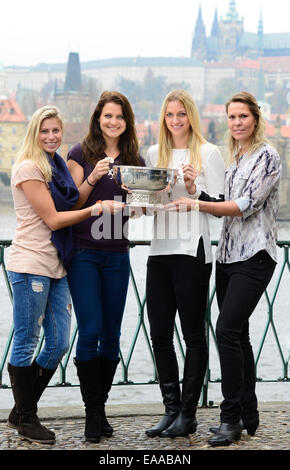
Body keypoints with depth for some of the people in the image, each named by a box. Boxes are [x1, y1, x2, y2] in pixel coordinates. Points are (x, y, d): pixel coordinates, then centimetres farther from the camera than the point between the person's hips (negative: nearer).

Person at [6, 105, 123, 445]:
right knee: (26, 342, 0)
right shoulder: (28, 168, -8)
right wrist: (96, 208, -10)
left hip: (55, 264, 9)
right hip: (30, 264, -8)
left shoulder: (57, 166, 18)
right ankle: (26, 420, 12)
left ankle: (21, 412, 22)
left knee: (59, 343, 7)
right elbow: (52, 219, -11)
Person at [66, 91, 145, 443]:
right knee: (91, 331, -8)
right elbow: (72, 204, -2)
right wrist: (92, 178, -18)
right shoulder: (81, 153, 1)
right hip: (84, 252, -3)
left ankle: (100, 406, 17)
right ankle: (93, 412, 2)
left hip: (117, 254, 4)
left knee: (111, 334, 6)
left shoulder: (134, 159, 10)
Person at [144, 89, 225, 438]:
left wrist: (193, 189, -19)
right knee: (159, 333, 6)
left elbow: (221, 204, -4)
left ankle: (188, 414, 10)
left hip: (192, 250, -5)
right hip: (160, 250, 5)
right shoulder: (154, 154, 15)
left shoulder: (208, 153, 0)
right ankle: (171, 410, 16)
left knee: (193, 334, 2)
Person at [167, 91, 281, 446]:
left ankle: (231, 419, -8)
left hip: (254, 257, -8)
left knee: (227, 329, -15)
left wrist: (199, 205, -22)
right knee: (238, 334, 9)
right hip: (228, 255, 8)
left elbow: (247, 205, -17)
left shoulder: (267, 157, -7)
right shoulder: (233, 158, 17)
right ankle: (248, 417, 17)